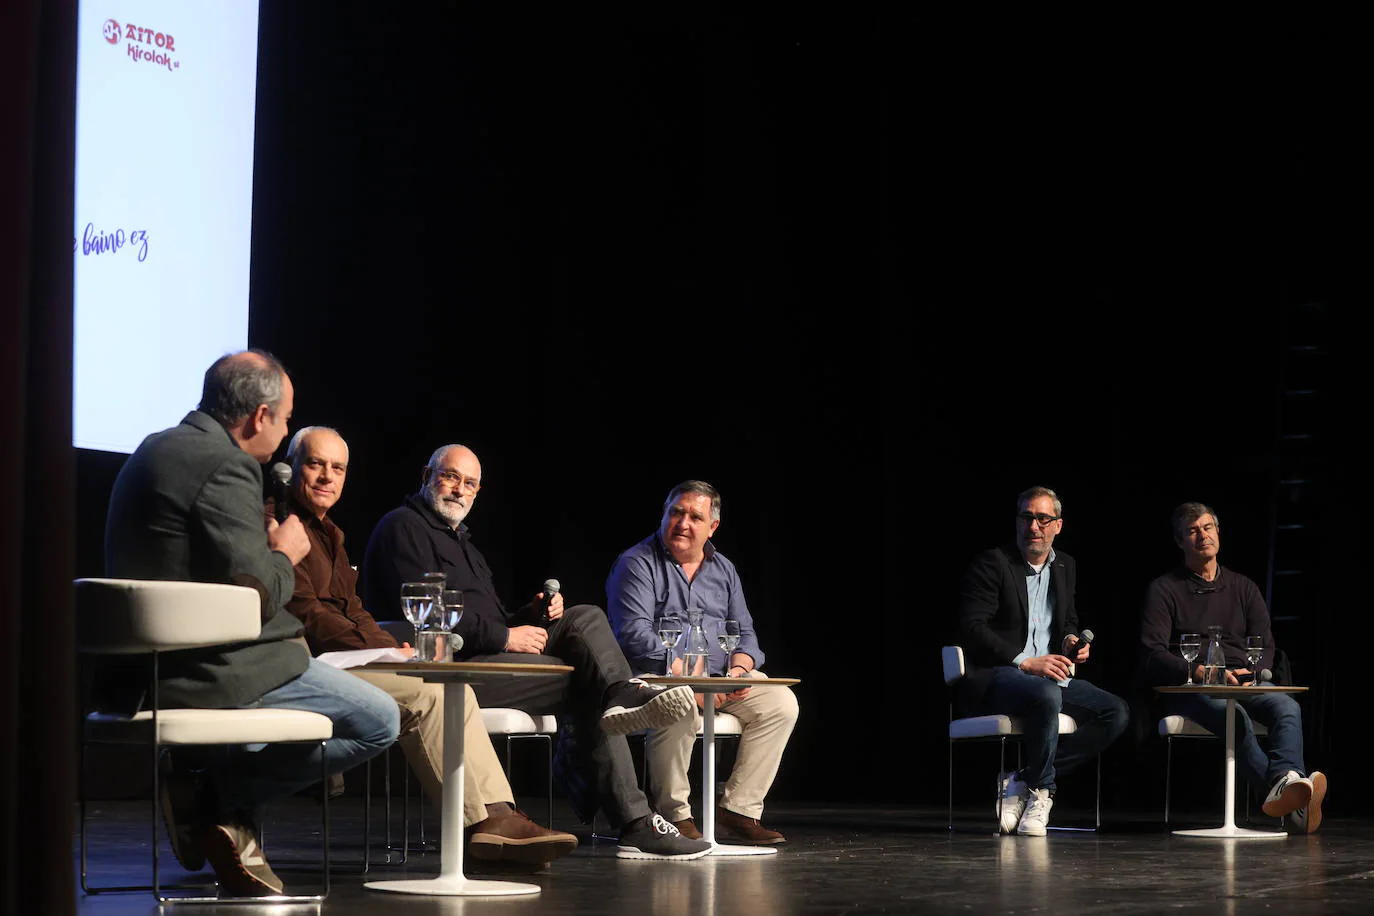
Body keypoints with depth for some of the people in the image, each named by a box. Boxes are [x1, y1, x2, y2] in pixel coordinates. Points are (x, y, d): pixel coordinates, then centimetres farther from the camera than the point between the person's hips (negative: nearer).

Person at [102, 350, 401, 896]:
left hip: (149, 664, 10)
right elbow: (257, 596, -21)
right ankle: (215, 793, -5)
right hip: (207, 672, -10)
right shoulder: (224, 465, -17)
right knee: (378, 723, -4)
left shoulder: (155, 450, 14)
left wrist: (265, 545, 19)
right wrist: (285, 553, -1)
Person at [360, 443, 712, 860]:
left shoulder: (459, 540, 30)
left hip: (487, 656, 9)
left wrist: (530, 617, 5)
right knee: (586, 684, -18)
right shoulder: (404, 528, -2)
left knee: (586, 619, -11)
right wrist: (504, 636, -16)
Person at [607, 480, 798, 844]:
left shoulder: (723, 570, 17)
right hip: (656, 677, -6)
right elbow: (635, 635, -16)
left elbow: (744, 633, 14)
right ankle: (675, 815, -24)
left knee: (780, 702, -14)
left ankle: (736, 811, -13)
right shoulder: (636, 564, -4)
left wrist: (738, 671, -10)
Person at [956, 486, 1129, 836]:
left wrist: (1072, 641, 3)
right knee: (1046, 696, -39)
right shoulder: (992, 563, -4)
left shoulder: (1066, 567, 17)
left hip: (1051, 676, 7)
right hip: (993, 677, -7)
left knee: (1116, 712, -15)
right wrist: (1024, 663, -20)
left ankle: (1021, 782, -14)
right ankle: (1038, 792, -15)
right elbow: (972, 629, -13)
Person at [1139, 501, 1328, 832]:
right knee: (1235, 715, -37)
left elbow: (1265, 647, 16)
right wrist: (1201, 672, -17)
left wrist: (1248, 674, -7)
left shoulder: (1243, 588, 22)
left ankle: (1285, 783, -59)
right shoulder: (1163, 590, 10)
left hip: (1244, 681, 4)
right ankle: (1294, 803, -59)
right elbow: (1151, 656, -2)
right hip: (1188, 688, -4)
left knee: (1288, 707, -30)